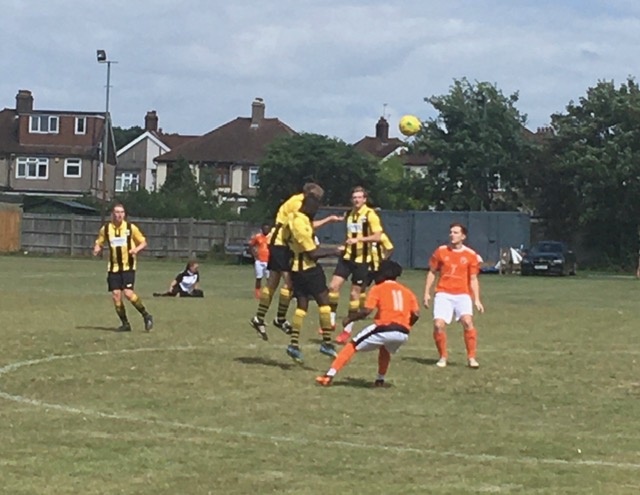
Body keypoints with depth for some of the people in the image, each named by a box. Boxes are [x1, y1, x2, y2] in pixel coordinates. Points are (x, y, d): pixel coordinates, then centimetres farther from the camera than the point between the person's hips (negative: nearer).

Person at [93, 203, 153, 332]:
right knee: (116, 294, -3)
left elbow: (143, 242, 5)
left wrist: (136, 249, -16)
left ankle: (146, 316, 1)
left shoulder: (131, 227, -2)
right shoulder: (106, 229, 3)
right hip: (113, 267, 3)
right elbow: (99, 243, 13)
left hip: (128, 266, -3)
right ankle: (125, 324, 10)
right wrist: (96, 249, -10)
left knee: (128, 293, -17)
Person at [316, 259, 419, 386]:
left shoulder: (378, 289, 7)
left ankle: (329, 376, 3)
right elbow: (416, 314, 8)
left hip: (384, 329, -5)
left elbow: (366, 311, -5)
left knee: (352, 346, 9)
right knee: (385, 349, 38)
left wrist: (349, 319, 8)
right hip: (403, 334, 5)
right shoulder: (407, 291, 19)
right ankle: (380, 380, 34)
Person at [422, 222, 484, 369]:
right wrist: (427, 293, 6)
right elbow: (432, 272, 12)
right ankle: (443, 357, 6)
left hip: (462, 294, -1)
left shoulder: (471, 255, 3)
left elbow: (473, 279, 7)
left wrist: (477, 300, -1)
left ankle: (471, 358, -12)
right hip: (443, 294, 1)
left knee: (467, 321, -23)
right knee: (438, 324, -15)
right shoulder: (441, 251, 5)